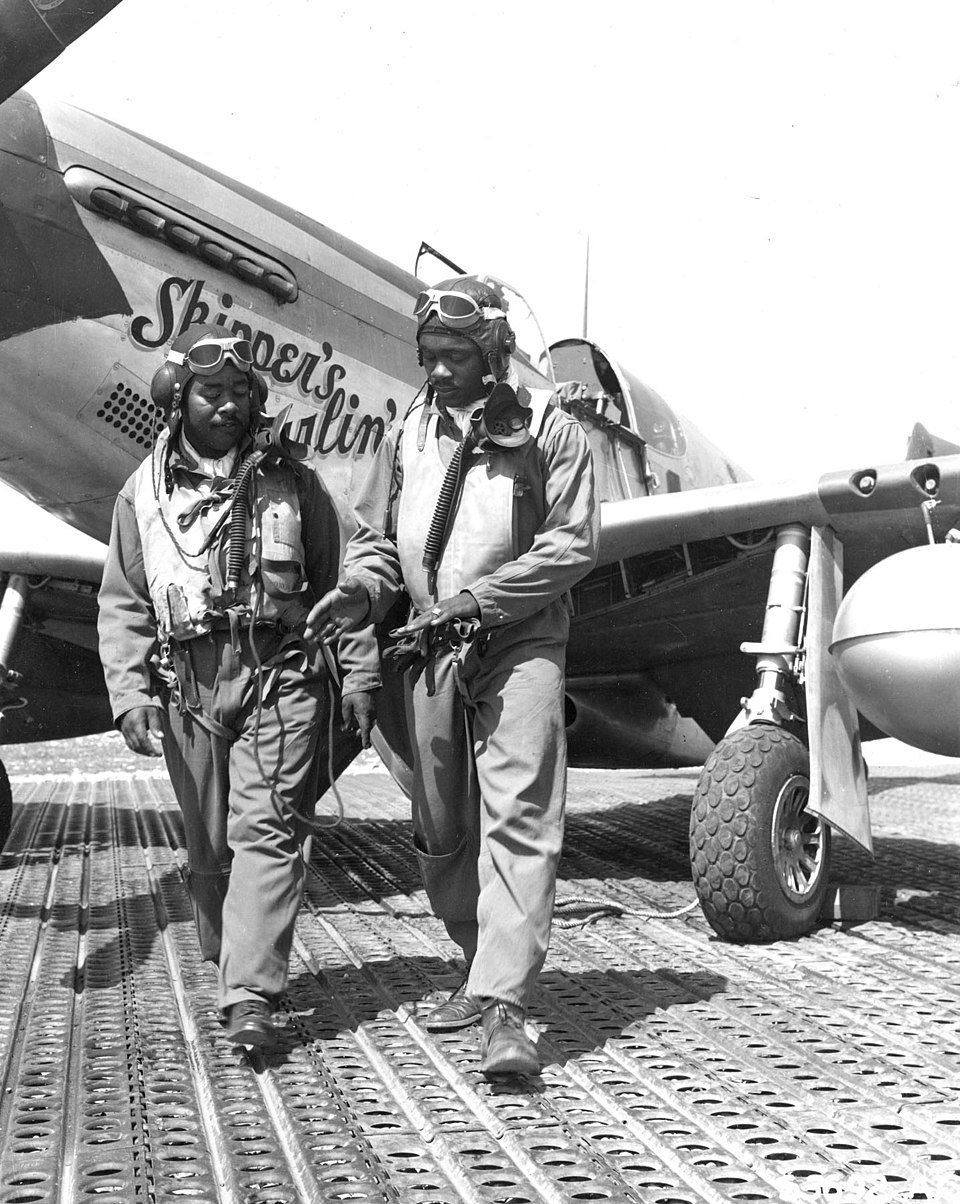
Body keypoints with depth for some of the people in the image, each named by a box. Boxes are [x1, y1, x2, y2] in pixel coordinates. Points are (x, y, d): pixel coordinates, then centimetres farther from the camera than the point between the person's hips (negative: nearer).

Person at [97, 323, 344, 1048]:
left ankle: (252, 997, -13)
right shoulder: (146, 491, 9)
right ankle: (230, 958, 31)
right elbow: (123, 606, 9)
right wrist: (130, 694, -3)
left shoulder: (291, 479, 7)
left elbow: (334, 585, 8)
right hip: (189, 687, 2)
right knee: (209, 844, 11)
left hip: (280, 676, -2)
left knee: (267, 830, -11)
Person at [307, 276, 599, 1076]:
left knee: (518, 818, -13)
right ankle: (484, 968, 29)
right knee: (440, 829, 11)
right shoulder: (408, 437, 13)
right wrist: (360, 592, -7)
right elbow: (376, 536, 16)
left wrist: (477, 599, -15)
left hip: (518, 644, -5)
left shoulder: (548, 430, 0)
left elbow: (573, 543, -6)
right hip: (430, 652, 5)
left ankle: (506, 1008, -16)